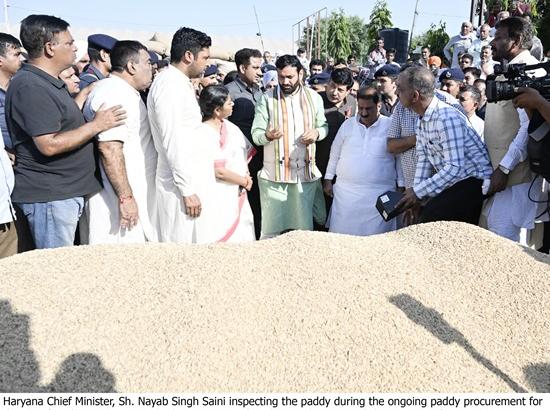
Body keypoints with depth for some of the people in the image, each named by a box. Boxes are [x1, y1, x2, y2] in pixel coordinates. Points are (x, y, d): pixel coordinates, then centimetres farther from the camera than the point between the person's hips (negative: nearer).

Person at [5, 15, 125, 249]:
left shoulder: (50, 83, 15)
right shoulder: (30, 87, -18)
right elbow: (49, 145, -24)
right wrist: (96, 125, -18)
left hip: (66, 192, 10)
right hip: (49, 196, -10)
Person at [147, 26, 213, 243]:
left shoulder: (180, 83, 16)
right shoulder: (170, 84, -14)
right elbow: (173, 142, -19)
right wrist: (187, 190, -19)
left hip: (192, 181, 10)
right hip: (182, 185, -10)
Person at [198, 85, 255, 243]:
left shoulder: (230, 127, 6)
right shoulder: (202, 133, -17)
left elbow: (248, 152, 12)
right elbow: (218, 171, -18)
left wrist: (245, 174, -6)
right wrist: (244, 181, -6)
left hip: (238, 195, 7)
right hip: (219, 199, -7)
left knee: (242, 238, 12)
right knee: (222, 239, 1)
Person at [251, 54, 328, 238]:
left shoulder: (314, 97, 8)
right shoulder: (267, 99, 1)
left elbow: (324, 125, 17)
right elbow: (256, 134, -5)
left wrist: (317, 132, -6)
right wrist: (268, 135, -28)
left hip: (306, 171, 2)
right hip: (275, 173, -2)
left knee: (305, 226, 9)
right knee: (272, 227, 0)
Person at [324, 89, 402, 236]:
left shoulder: (391, 126, -1)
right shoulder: (348, 124, 6)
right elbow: (335, 154, 13)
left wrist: (401, 186, 2)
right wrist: (328, 180, 11)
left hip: (379, 194, -2)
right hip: (346, 191, 2)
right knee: (341, 233, 4)